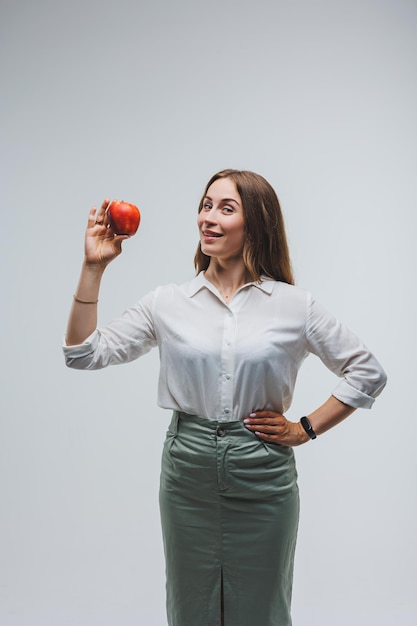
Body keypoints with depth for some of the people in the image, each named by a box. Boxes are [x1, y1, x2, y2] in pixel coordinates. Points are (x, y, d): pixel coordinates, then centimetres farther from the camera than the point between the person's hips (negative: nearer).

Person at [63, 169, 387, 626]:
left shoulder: (293, 306, -3)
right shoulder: (168, 303, 0)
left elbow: (368, 373, 5)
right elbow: (83, 353, -3)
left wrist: (305, 429, -1)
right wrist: (93, 267, -8)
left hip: (263, 475, -1)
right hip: (188, 471, 1)